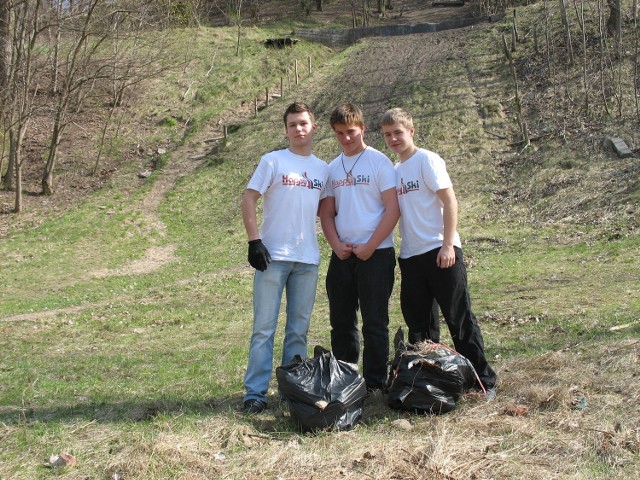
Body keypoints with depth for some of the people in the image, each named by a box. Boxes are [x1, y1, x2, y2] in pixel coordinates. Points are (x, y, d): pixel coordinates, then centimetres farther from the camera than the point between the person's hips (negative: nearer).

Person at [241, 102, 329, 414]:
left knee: (299, 329, 10)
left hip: (308, 259, 4)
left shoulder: (323, 169, 12)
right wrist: (254, 241, -13)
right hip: (272, 257, -4)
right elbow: (249, 199, -4)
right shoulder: (273, 161, 0)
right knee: (264, 327, -3)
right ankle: (255, 393, 3)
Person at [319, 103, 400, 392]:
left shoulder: (379, 162, -3)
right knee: (341, 322, 11)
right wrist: (336, 245, -5)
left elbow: (393, 209, -8)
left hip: (375, 254, -5)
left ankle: (375, 385, 8)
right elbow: (327, 212, 12)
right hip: (341, 256, 5)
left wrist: (370, 246, -14)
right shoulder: (332, 168, 13)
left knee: (375, 323, 0)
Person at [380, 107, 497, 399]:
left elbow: (449, 202, -10)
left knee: (460, 318, -4)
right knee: (417, 325, 11)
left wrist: (447, 244, -18)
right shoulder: (394, 171, 16)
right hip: (410, 256, 7)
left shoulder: (427, 160, -4)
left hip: (440, 252, -7)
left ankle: (483, 381, 5)